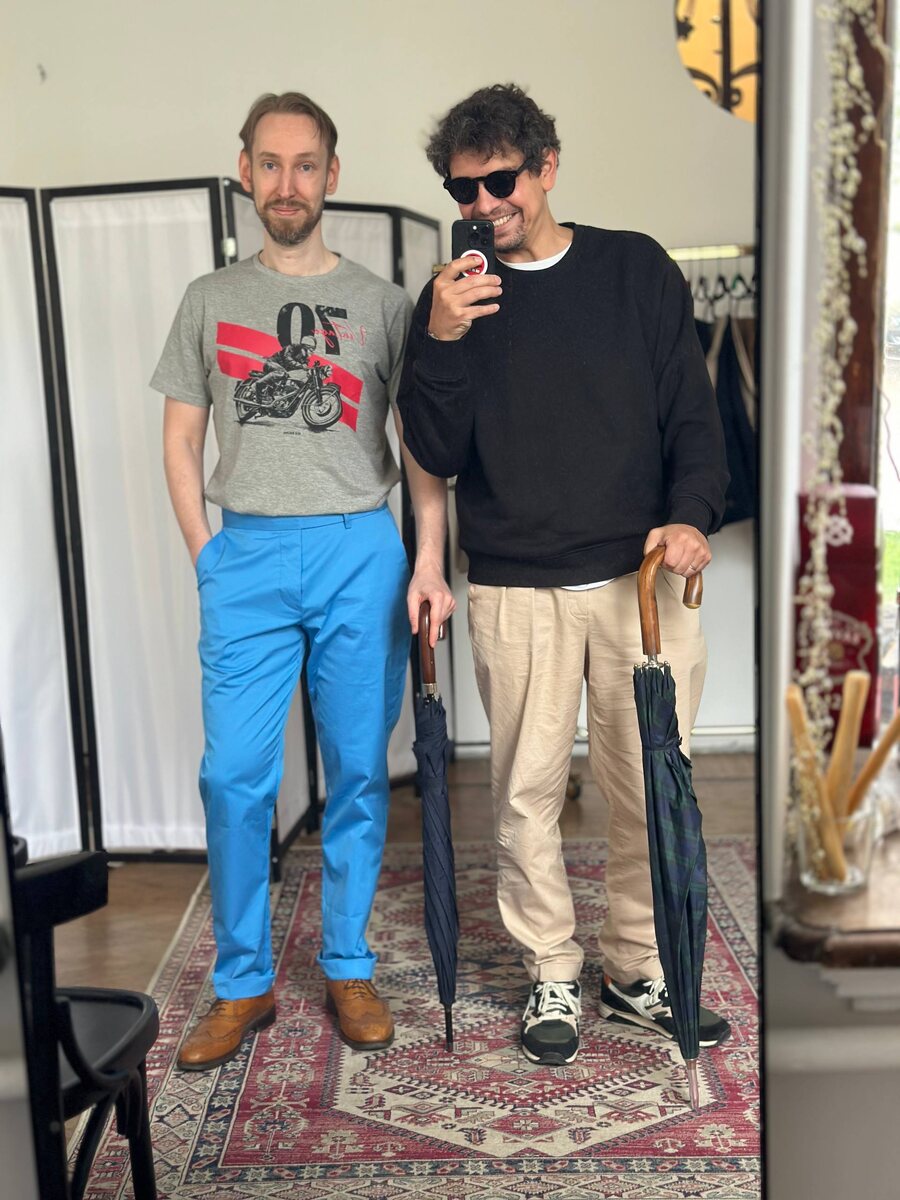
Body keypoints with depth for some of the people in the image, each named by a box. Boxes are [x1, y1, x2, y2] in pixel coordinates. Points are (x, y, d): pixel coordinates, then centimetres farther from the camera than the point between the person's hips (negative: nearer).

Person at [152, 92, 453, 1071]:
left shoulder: (380, 302, 9)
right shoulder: (209, 300, 12)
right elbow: (181, 443, 12)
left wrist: (428, 563, -4)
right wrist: (209, 554, 1)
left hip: (360, 551, 0)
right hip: (245, 556, 1)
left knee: (358, 773, 5)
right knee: (233, 776, -2)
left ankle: (347, 969, 21)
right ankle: (243, 984, 14)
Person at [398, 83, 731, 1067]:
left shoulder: (636, 269, 6)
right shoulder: (451, 297, 5)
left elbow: (692, 411, 6)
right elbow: (437, 456, -2)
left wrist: (691, 515, -10)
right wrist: (440, 344, -17)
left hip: (641, 577, 1)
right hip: (516, 590, 0)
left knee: (652, 790, 6)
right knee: (526, 792, 4)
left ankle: (639, 970, 26)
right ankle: (552, 974, 24)